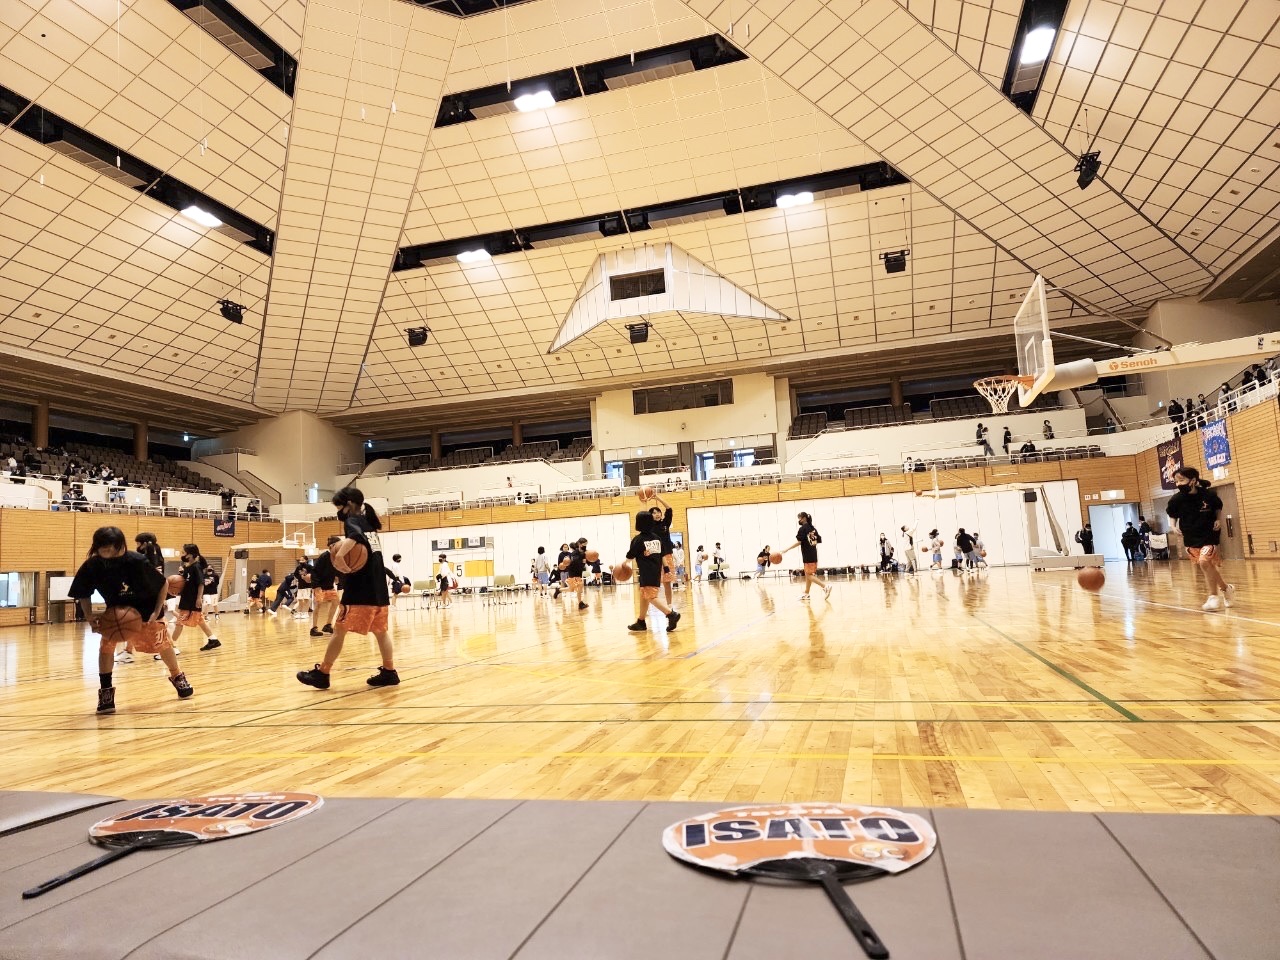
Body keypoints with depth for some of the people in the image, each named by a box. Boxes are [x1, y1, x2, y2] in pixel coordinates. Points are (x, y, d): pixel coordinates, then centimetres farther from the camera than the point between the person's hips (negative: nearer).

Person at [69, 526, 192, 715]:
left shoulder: (137, 561, -33)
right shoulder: (91, 566, -25)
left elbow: (162, 584, -20)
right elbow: (84, 594, -9)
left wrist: (156, 612, -24)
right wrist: (90, 617, -24)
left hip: (146, 609, -2)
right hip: (116, 611, 2)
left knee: (162, 644, 9)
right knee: (106, 644, -19)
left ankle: (177, 676, 34)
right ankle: (106, 690, -6)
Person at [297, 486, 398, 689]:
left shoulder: (352, 520, -7)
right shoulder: (368, 521, 17)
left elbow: (356, 535, -29)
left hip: (360, 590, -8)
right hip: (378, 589, 8)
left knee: (339, 630, -1)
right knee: (380, 631, 11)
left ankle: (322, 674, 5)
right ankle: (389, 672, 11)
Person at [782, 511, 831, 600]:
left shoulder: (803, 528, -10)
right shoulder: (813, 528, 13)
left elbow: (798, 542, -17)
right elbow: (819, 540, 13)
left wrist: (786, 550, -16)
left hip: (807, 556, -8)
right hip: (813, 555, 8)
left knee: (809, 575, -8)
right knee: (808, 574, 14)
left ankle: (825, 585, -23)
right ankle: (806, 593, 18)